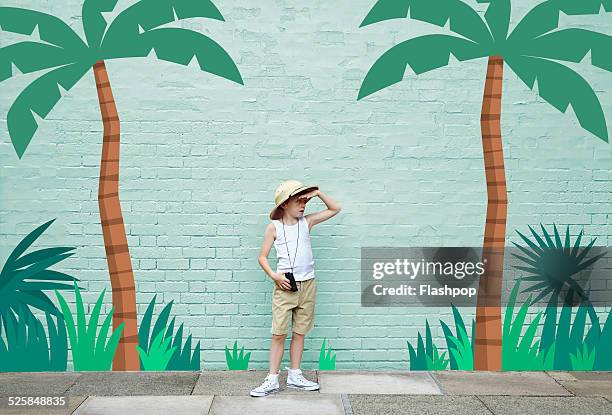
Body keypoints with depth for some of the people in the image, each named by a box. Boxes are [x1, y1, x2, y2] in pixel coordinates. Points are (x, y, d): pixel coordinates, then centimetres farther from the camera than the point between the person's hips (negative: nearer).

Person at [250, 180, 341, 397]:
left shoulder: (306, 222, 7)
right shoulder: (274, 227, -2)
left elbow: (335, 209, 11)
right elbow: (262, 257, 1)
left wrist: (317, 193, 0)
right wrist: (274, 276, -13)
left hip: (307, 285, 3)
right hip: (285, 286, -3)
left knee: (299, 332, 11)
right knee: (278, 334, -1)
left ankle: (294, 375, 22)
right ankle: (272, 380, 6)